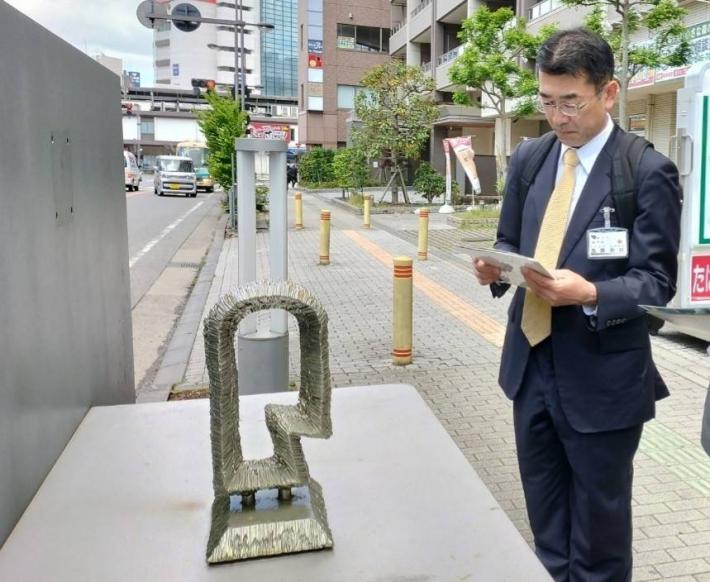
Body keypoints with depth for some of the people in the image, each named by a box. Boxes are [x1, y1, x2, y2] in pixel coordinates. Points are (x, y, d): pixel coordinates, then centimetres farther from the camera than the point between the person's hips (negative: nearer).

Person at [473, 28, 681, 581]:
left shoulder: (649, 172, -12)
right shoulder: (529, 158, 5)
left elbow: (657, 281, -13)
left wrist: (590, 295, -31)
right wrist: (497, 265, -11)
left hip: (601, 375, -5)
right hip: (531, 362, 5)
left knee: (598, 526, 14)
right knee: (546, 518, 22)